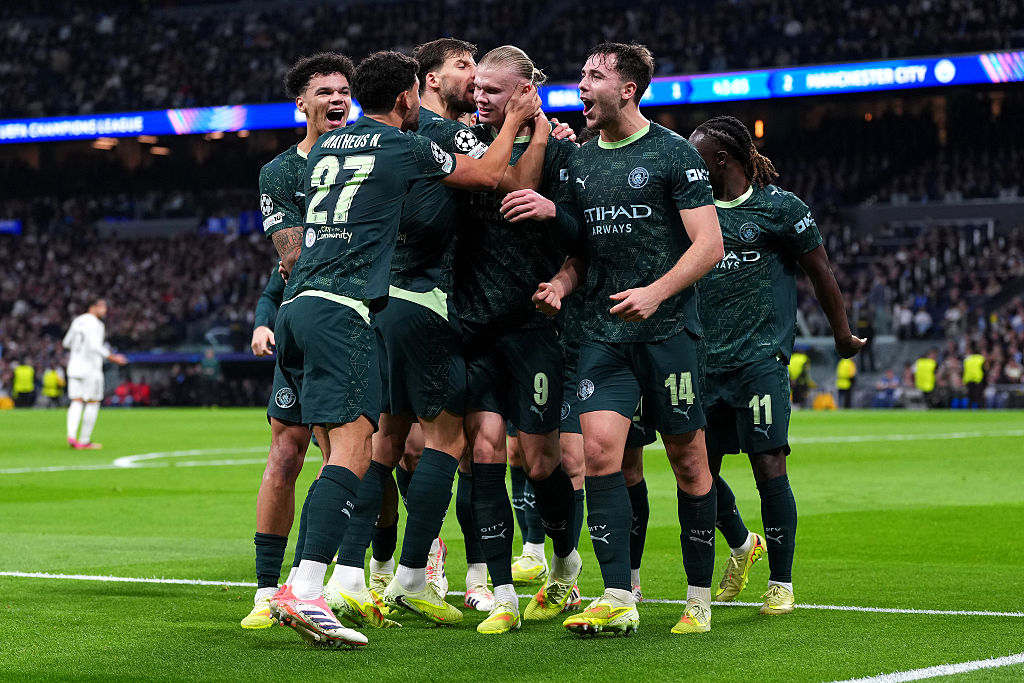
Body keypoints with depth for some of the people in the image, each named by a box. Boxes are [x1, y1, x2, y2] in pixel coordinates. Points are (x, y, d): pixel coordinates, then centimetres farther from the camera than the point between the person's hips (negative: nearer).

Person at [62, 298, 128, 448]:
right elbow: (95, 347, -25)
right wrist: (113, 358, -21)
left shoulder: (77, 321, 10)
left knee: (76, 402, 4)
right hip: (90, 368, -7)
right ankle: (84, 440, 5)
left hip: (74, 367, 7)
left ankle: (71, 435, -17)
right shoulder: (96, 324, -14)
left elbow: (66, 343, 18)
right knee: (92, 403, 4)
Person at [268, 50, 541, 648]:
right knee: (353, 452, -14)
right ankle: (305, 592, -27)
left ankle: (301, 594, 5)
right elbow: (488, 174, 13)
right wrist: (516, 122, 29)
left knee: (338, 453, 11)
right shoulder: (405, 147, 1)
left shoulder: (327, 145, 20)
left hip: (297, 303, 8)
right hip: (343, 308, -8)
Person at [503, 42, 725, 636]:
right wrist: (562, 282, 0)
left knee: (689, 462, 2)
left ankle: (700, 598, 14)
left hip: (670, 328, -4)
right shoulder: (580, 163, 13)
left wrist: (656, 292, -21)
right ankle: (619, 599, -10)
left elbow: (709, 245, -8)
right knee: (600, 449, -11)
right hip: (604, 333, 4)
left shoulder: (674, 154, -4)